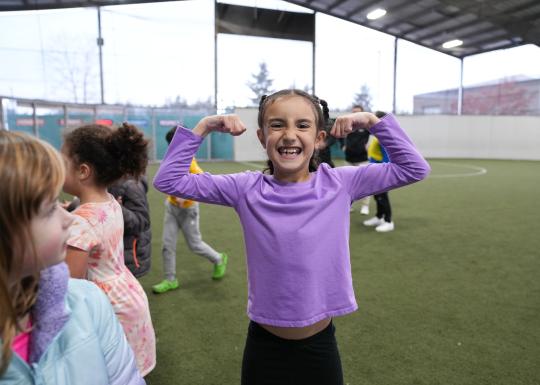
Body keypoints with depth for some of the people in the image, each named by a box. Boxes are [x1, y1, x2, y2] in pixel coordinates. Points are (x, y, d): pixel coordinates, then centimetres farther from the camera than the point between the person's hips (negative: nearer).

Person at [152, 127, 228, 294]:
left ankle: (219, 260, 33)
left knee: (194, 244, 8)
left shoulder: (189, 163, -22)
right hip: (171, 206, 7)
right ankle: (170, 280, 18)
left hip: (187, 209, -6)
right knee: (167, 244, 5)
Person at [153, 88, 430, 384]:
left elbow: (414, 168, -3)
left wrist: (373, 121, -10)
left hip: (320, 345, 1)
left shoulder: (340, 183, -8)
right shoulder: (247, 189, -9)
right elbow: (168, 180, -7)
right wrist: (203, 127, -12)